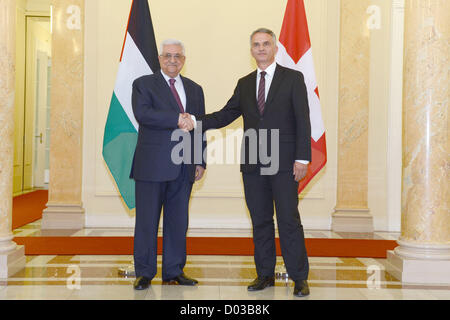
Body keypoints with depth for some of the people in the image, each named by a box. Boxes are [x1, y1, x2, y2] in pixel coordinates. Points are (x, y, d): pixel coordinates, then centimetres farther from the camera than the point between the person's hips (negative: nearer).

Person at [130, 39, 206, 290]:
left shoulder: (195, 89, 17)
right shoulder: (144, 84, 3)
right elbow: (142, 113, -16)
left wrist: (201, 162, 10)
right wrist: (178, 118, -20)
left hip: (184, 166, 4)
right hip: (153, 165, -4)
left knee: (178, 220, 9)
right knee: (147, 220, 1)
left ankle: (174, 271, 19)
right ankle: (144, 273, 11)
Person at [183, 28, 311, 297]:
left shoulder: (293, 78, 2)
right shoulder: (245, 84, 14)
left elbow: (303, 120, -3)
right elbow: (225, 115, 11)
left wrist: (302, 159, -11)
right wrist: (195, 121, -5)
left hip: (284, 163, -4)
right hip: (253, 164, 4)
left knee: (289, 220, -3)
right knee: (260, 221, 9)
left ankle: (299, 277, 7)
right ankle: (265, 274, 19)